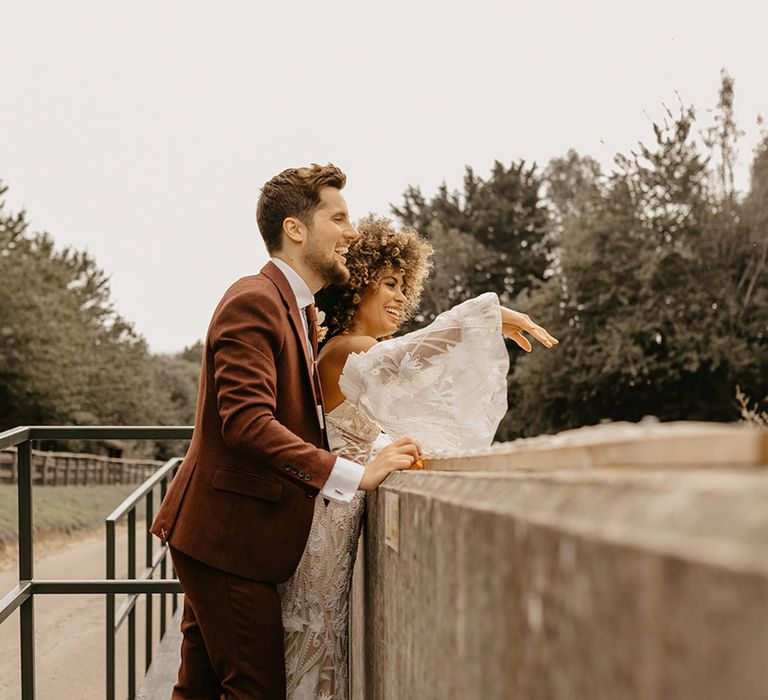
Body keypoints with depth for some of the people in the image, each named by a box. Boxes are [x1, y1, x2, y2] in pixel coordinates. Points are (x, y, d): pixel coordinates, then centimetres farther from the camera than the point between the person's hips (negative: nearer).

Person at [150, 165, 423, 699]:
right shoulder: (253, 303, -16)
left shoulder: (299, 312, 19)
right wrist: (355, 475, -31)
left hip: (218, 535, 10)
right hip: (227, 535, -10)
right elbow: (246, 421, -27)